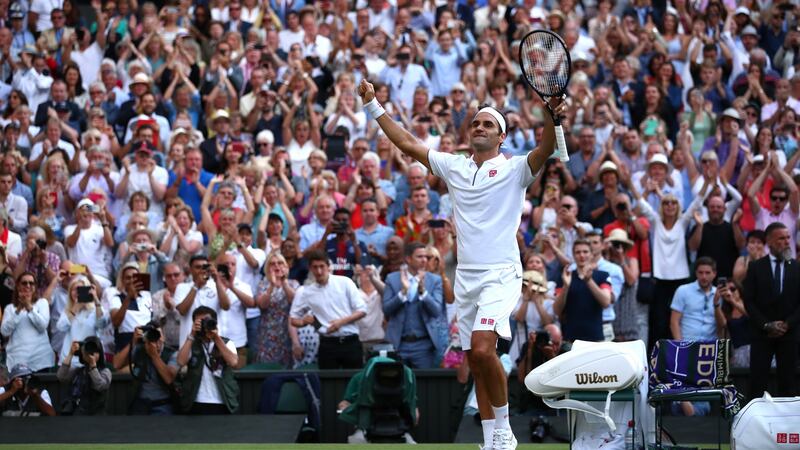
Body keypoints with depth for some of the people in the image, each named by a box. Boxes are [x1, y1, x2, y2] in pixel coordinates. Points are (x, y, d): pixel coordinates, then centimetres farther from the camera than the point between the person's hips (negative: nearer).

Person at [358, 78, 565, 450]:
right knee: (475, 362, 4)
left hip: (500, 275, -6)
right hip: (465, 277, 6)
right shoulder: (454, 167, 15)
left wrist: (551, 115, -36)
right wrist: (373, 105, 14)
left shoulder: (514, 170, 1)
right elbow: (407, 144, 18)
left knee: (482, 349, -24)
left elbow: (546, 150, -18)